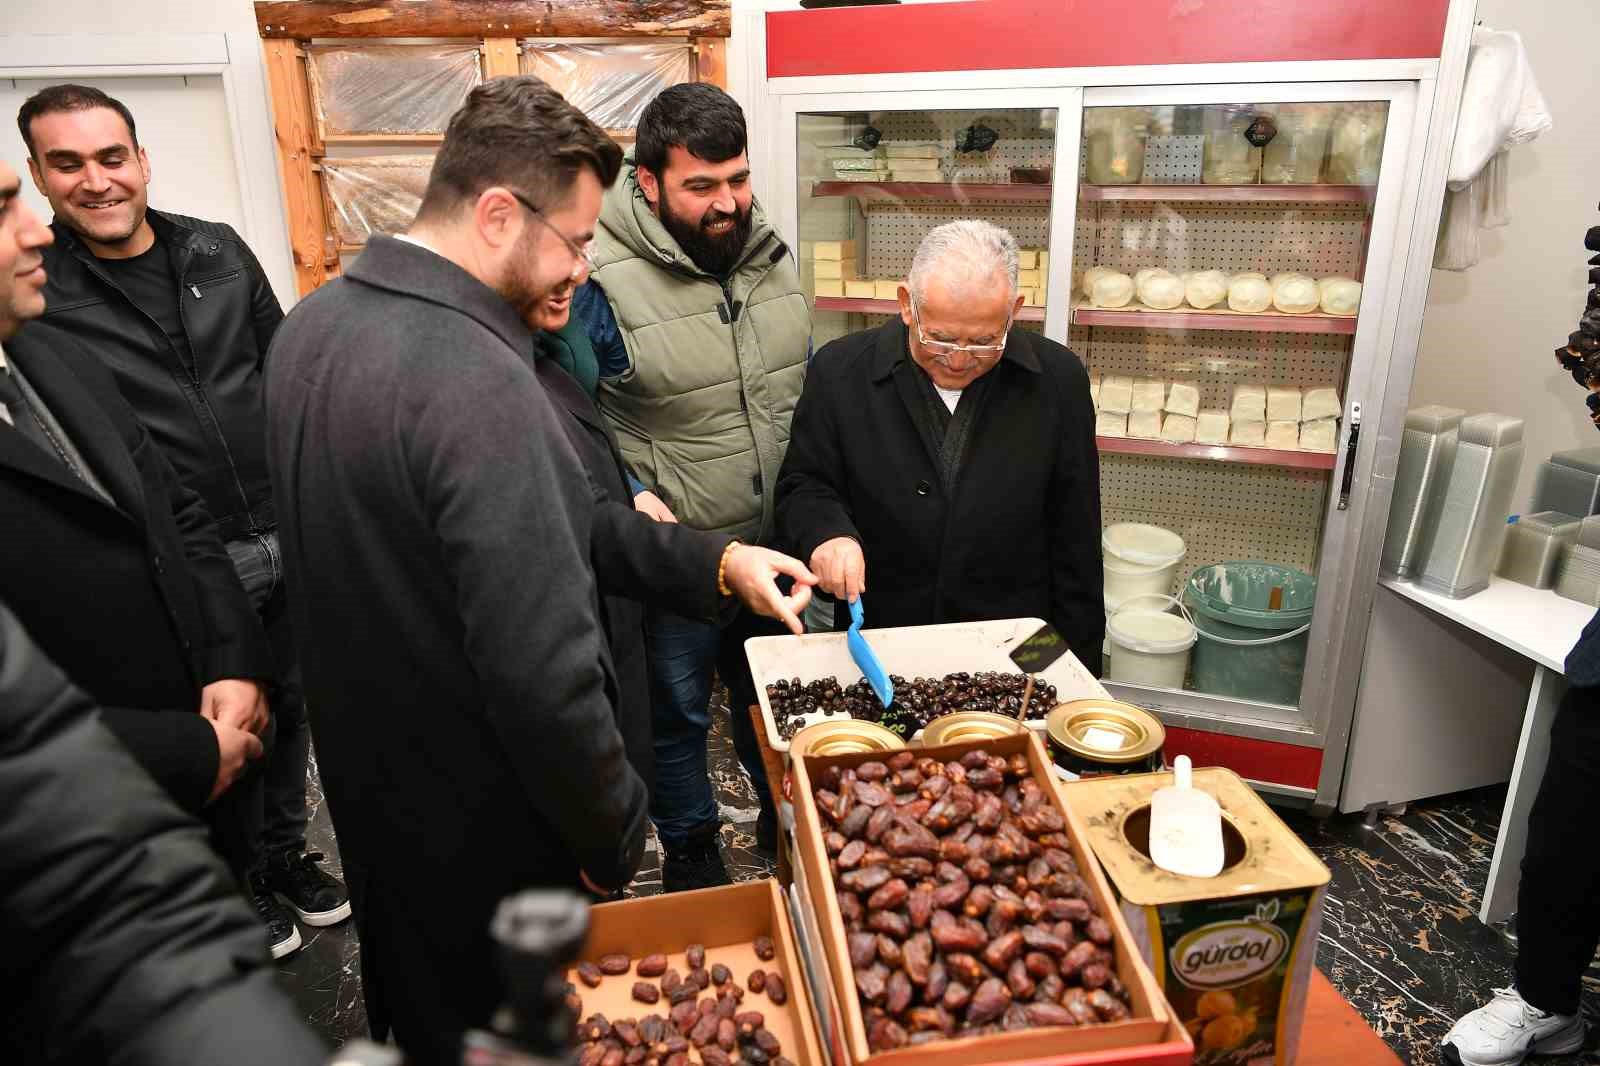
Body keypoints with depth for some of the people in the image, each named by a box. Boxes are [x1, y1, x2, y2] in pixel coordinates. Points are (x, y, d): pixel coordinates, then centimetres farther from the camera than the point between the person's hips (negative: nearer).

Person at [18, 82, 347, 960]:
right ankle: (239, 886, 36)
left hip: (284, 534, 4)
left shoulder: (218, 251, 2)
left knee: (289, 706, 18)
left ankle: (286, 851, 42)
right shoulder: (32, 290, -10)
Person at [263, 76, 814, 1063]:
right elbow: (543, 673, -32)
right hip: (486, 823, -7)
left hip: (366, 771, 8)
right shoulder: (474, 380, -32)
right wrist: (615, 836, -15)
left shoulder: (313, 324, -2)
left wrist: (717, 560, -4)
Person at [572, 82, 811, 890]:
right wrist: (632, 496, -26)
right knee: (676, 710, 14)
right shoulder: (603, 280, -18)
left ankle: (782, 817, 47)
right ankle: (689, 850, 39)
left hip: (778, 544, 5)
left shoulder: (769, 254, 1)